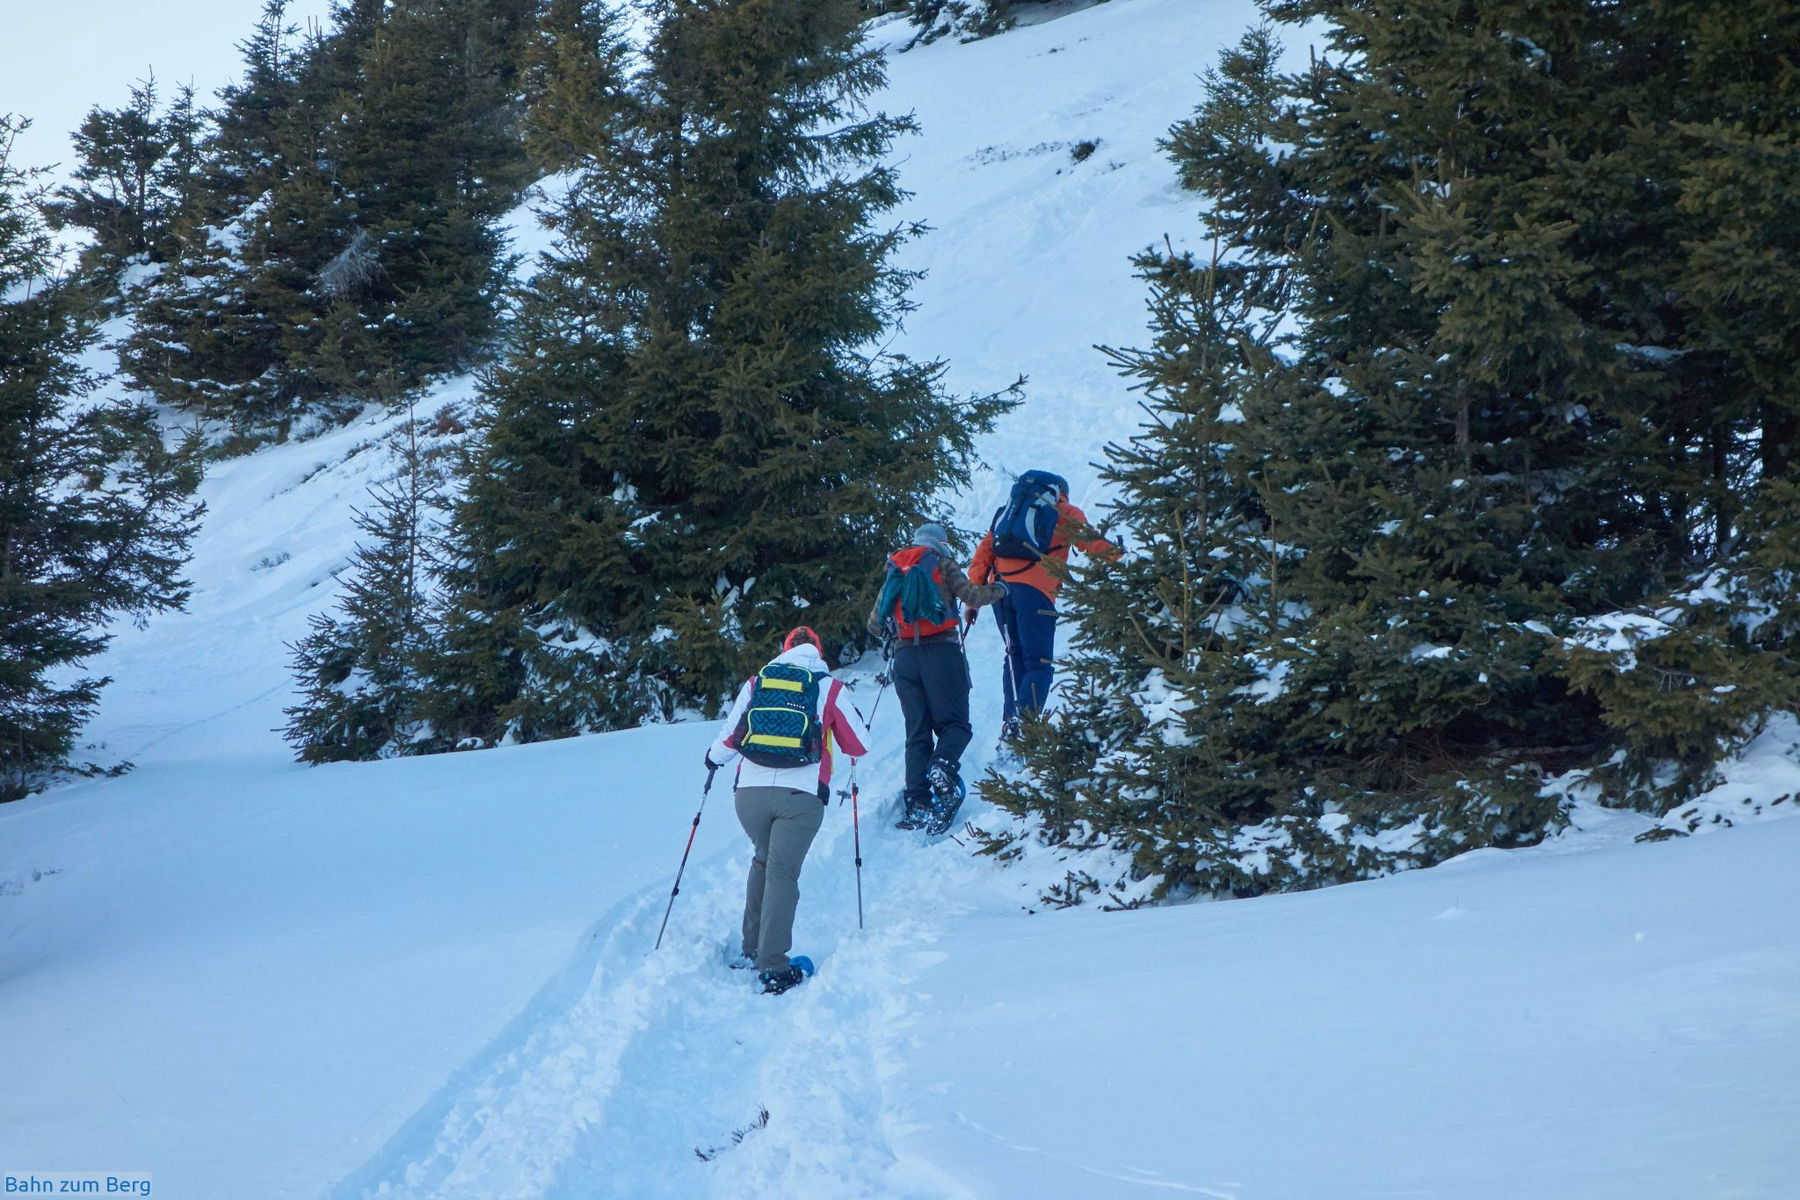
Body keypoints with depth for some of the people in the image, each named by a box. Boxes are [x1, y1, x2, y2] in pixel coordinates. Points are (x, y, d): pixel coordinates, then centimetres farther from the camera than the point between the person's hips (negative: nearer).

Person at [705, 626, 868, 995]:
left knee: (763, 859, 25)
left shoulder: (756, 682, 13)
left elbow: (727, 740, 13)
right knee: (782, 871, -4)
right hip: (801, 795, -3)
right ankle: (772, 966, -15)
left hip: (751, 791, 3)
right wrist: (850, 741, 37)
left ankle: (753, 947, 25)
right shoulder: (829, 687, 8)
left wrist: (714, 758, 35)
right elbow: (859, 745, 14)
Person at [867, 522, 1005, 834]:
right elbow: (970, 596, -5)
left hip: (904, 657, 4)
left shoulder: (894, 571, 20)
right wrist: (998, 590, 14)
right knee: (954, 722, -1)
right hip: (941, 652, -4)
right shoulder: (943, 565, 8)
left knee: (917, 732, 7)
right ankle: (943, 767, -32)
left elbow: (875, 624, 22)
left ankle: (916, 802, -5)